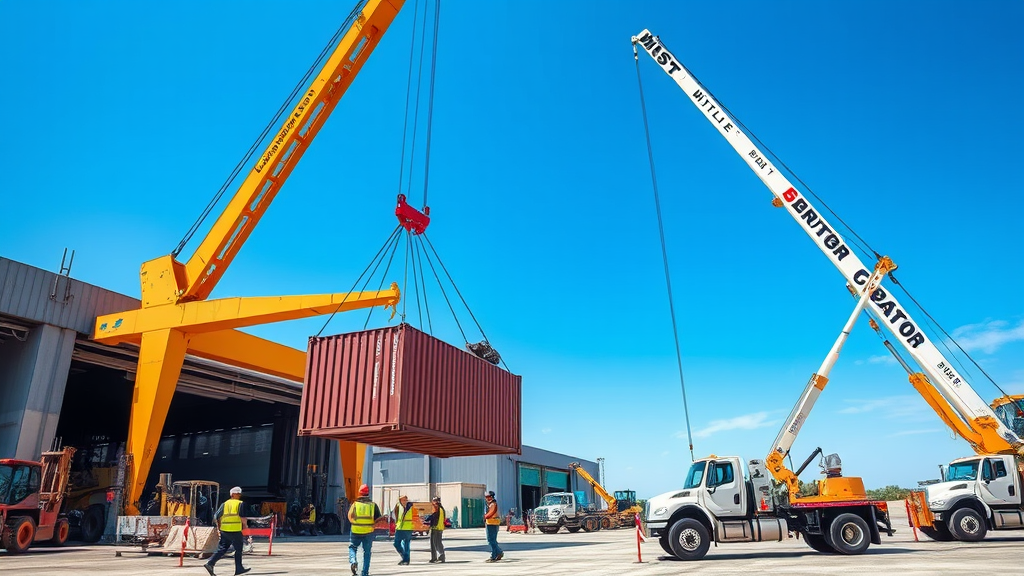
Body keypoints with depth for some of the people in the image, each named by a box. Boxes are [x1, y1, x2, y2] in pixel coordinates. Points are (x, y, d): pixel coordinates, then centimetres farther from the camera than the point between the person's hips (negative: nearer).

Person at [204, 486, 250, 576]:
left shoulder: (225, 503, 12)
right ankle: (239, 569, 15)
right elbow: (242, 517, -13)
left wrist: (219, 527, 22)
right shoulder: (240, 503, -3)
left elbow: (217, 516, 9)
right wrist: (245, 525, 5)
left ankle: (210, 563, -4)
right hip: (235, 530, -5)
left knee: (222, 549, 13)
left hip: (224, 530, 5)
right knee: (238, 549, 9)